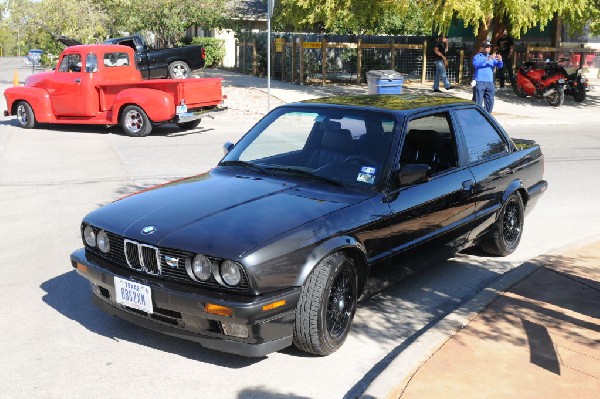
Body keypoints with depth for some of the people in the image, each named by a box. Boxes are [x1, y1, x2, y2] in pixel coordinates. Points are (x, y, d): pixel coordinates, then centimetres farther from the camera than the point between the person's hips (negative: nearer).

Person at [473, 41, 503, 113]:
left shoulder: (492, 57, 17)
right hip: (479, 82, -5)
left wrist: (499, 60, -15)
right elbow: (476, 64, -18)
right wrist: (487, 59, -26)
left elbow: (500, 65, 8)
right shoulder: (477, 56, 2)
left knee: (490, 101, 9)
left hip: (490, 82, 5)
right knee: (478, 102, -8)